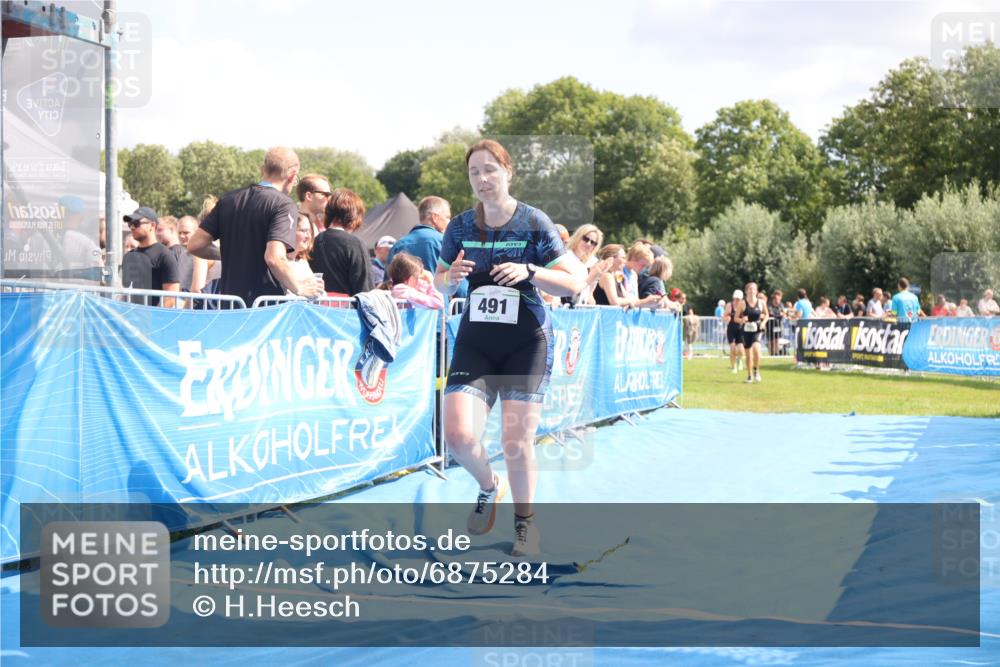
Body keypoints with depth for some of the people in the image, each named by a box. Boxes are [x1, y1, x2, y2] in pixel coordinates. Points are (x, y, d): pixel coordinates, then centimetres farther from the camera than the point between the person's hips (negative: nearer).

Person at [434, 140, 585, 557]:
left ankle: (524, 522, 20)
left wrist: (529, 272, -23)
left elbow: (574, 283, -8)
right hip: (475, 342, 3)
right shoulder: (460, 227, 1)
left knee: (516, 443, -6)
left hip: (527, 343, -3)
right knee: (458, 434, -13)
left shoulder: (534, 223, -7)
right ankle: (489, 487, 21)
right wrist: (451, 277, -11)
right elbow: (440, 284, 13)